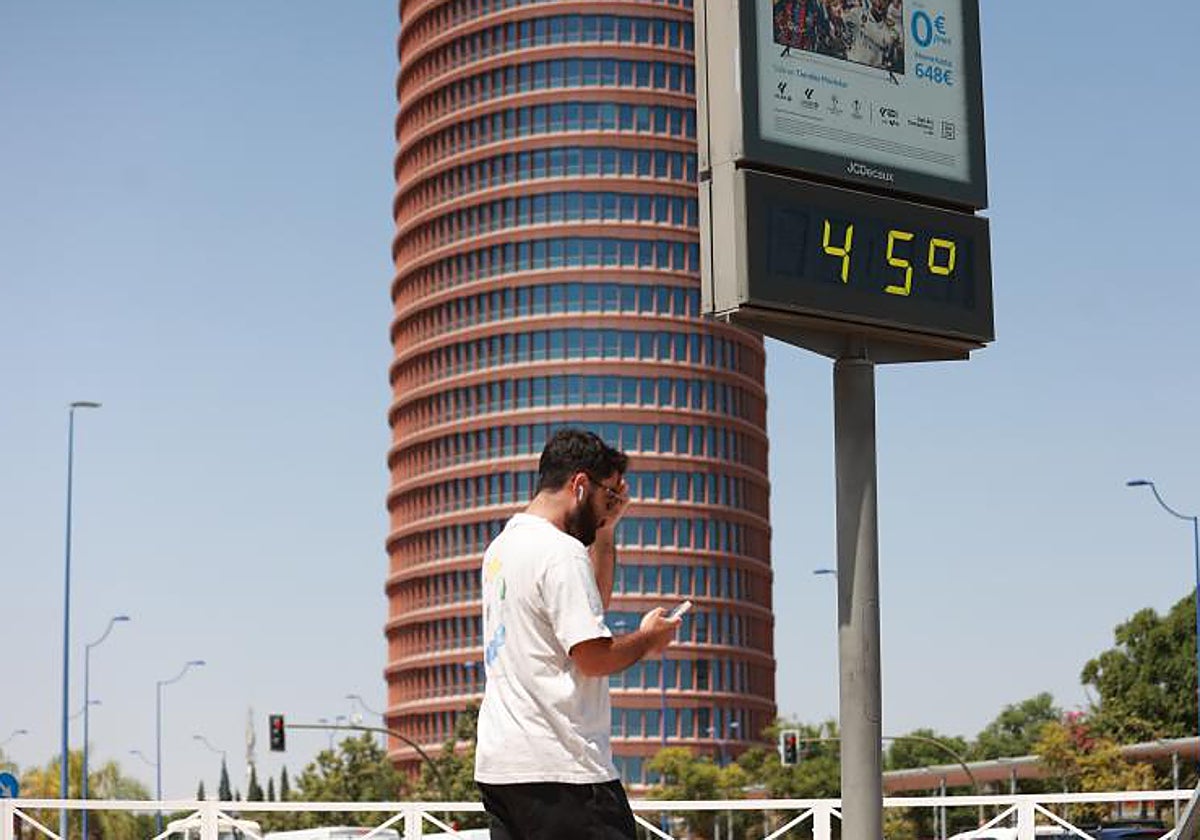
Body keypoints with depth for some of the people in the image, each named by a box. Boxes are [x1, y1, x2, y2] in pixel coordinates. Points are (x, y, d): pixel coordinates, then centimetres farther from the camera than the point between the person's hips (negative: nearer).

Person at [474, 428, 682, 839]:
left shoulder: (500, 548, 18)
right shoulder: (560, 551, -12)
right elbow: (595, 656, -17)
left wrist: (606, 530, 21)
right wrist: (647, 639, 1)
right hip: (558, 768, -9)